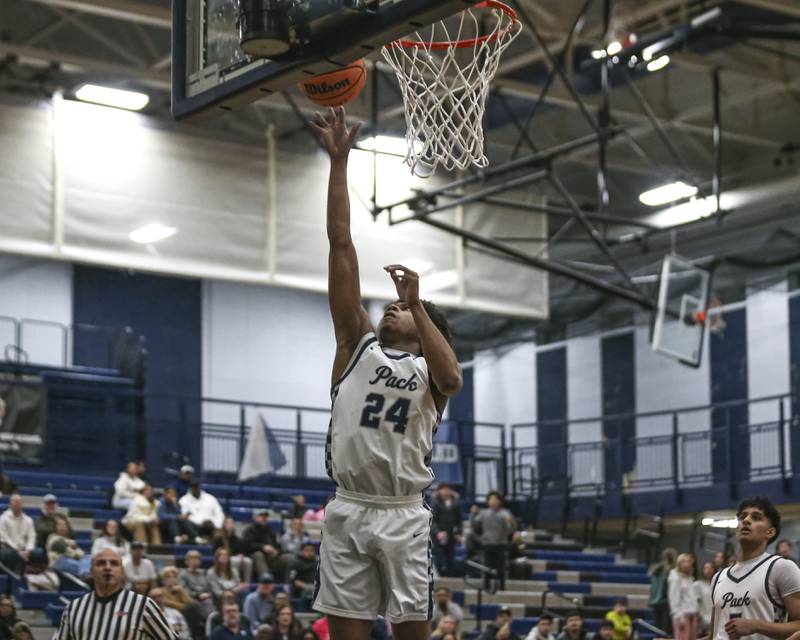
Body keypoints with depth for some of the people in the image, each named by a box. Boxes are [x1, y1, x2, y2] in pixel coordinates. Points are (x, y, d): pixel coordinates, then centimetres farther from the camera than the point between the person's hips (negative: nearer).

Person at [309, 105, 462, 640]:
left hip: (404, 516, -2)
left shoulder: (428, 369, 10)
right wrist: (339, 160, 4)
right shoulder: (358, 344, 14)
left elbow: (452, 379, -19)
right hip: (348, 513, 2)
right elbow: (341, 243, 9)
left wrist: (417, 303, -15)